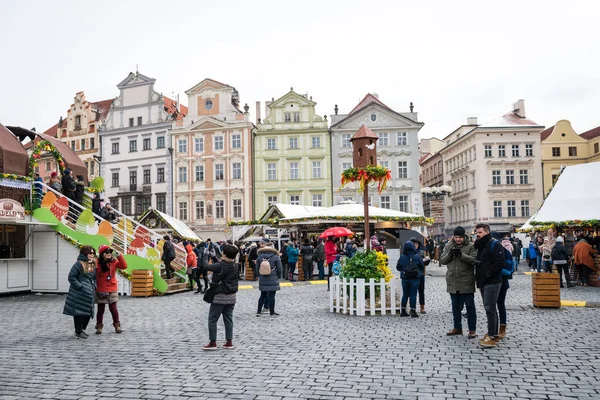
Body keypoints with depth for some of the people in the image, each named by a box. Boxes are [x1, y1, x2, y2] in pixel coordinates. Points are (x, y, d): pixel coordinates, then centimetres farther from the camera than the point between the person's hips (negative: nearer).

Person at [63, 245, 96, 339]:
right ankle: (78, 333, 5)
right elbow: (71, 277, -13)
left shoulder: (93, 265, 14)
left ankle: (82, 329, 28)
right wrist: (80, 286, -16)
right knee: (79, 312, -3)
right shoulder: (79, 264, -11)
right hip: (79, 293, -8)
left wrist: (94, 285, 6)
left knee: (88, 312, 12)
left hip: (90, 293, 8)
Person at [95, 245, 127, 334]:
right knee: (101, 309, 7)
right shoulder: (97, 263, -9)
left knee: (113, 308, 5)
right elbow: (94, 276, -6)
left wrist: (119, 256, -17)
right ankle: (99, 327, 19)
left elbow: (124, 266, -12)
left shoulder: (114, 261, 0)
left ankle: (117, 326, 17)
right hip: (101, 290, -2)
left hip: (112, 289, 2)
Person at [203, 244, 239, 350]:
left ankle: (212, 343, 5)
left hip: (219, 297, -6)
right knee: (228, 319, 12)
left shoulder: (220, 266, -16)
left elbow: (206, 266, -13)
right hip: (231, 297, 6)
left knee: (212, 319, 4)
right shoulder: (235, 268, 5)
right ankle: (229, 342, 13)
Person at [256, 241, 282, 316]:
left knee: (263, 295, 13)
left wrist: (259, 276, 15)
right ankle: (272, 311, 9)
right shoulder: (276, 257, -6)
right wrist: (279, 276, 9)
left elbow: (257, 268, 7)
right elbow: (279, 268, -4)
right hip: (273, 279, -4)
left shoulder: (260, 256, 3)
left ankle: (259, 311, 11)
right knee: (271, 296, 3)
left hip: (262, 279, 4)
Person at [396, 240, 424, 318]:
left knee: (405, 294, 13)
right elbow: (422, 267, 0)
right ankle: (413, 311, 5)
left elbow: (398, 267, 1)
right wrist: (420, 272, 20)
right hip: (415, 279, -2)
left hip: (405, 279, 2)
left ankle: (403, 311, 19)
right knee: (413, 295, 4)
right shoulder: (417, 256, -10)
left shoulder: (402, 257, -8)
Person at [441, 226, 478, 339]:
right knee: (455, 306, 15)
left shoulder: (470, 246, -5)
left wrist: (461, 255, -28)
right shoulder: (448, 246, 7)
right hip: (452, 282, 5)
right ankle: (457, 328, 27)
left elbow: (474, 260, -17)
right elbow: (442, 260, 3)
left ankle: (472, 329, 10)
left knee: (470, 306, 2)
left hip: (466, 282, -4)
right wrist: (449, 254, -15)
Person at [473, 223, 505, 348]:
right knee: (489, 308, 13)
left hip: (492, 282, -9)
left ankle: (491, 337, -9)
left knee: (490, 308, -11)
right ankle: (494, 334, 21)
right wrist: (478, 277, 14)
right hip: (483, 282, 9)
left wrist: (489, 273, -18)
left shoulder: (495, 245, -10)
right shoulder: (480, 246, 19)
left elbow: (500, 262, -19)